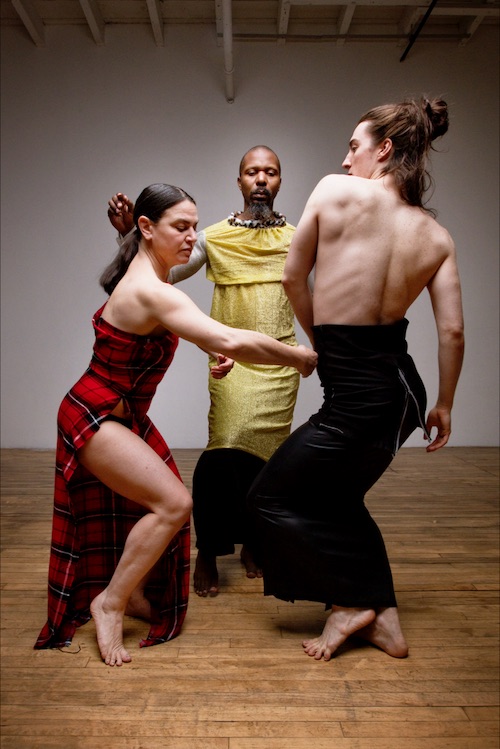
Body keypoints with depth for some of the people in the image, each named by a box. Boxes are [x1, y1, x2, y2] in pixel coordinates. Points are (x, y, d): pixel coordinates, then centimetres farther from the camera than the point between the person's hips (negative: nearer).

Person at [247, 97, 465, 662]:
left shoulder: (334, 191, -10)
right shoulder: (437, 237, 0)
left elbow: (293, 278, -1)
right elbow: (452, 331, -2)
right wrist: (443, 405, 12)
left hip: (354, 397, -7)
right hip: (403, 388, 7)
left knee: (270, 500, 13)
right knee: (338, 497, 26)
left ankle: (350, 602, 21)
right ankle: (383, 619, 33)